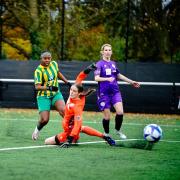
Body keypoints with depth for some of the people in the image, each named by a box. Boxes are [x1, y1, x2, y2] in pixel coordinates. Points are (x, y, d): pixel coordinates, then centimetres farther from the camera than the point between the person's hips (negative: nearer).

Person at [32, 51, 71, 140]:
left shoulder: (54, 64, 1)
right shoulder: (39, 70, -16)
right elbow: (37, 86, -21)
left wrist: (67, 82, 25)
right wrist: (49, 88, -35)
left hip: (56, 93, 4)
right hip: (43, 96, -4)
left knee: (63, 110, -24)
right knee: (44, 119, -10)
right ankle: (37, 129, 23)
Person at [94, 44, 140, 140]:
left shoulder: (113, 63, 11)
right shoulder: (99, 64, -6)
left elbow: (119, 75, 25)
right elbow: (96, 78, -17)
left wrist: (131, 82, 29)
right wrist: (107, 79, -33)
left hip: (115, 92, 4)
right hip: (104, 93, -4)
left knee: (120, 112, -14)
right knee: (107, 116, -1)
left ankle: (118, 130, 11)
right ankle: (106, 134, 23)